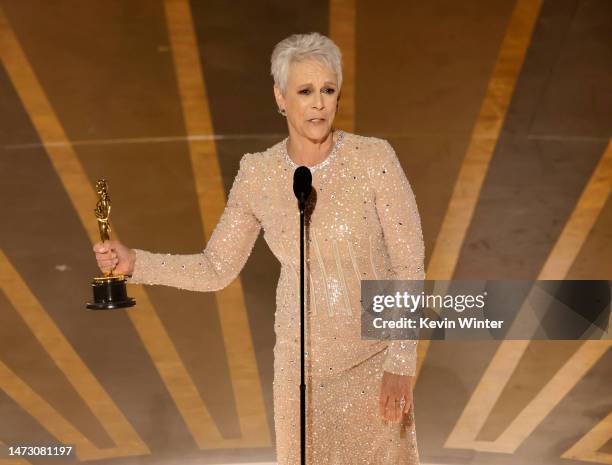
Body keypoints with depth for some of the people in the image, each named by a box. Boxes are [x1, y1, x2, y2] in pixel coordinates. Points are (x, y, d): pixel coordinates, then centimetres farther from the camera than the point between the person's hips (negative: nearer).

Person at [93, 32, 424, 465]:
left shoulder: (375, 158, -15)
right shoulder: (257, 173, -7)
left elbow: (410, 266, -13)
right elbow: (216, 269, 0)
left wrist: (401, 363, -16)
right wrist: (135, 262, -12)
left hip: (374, 353, -2)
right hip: (302, 357, 2)